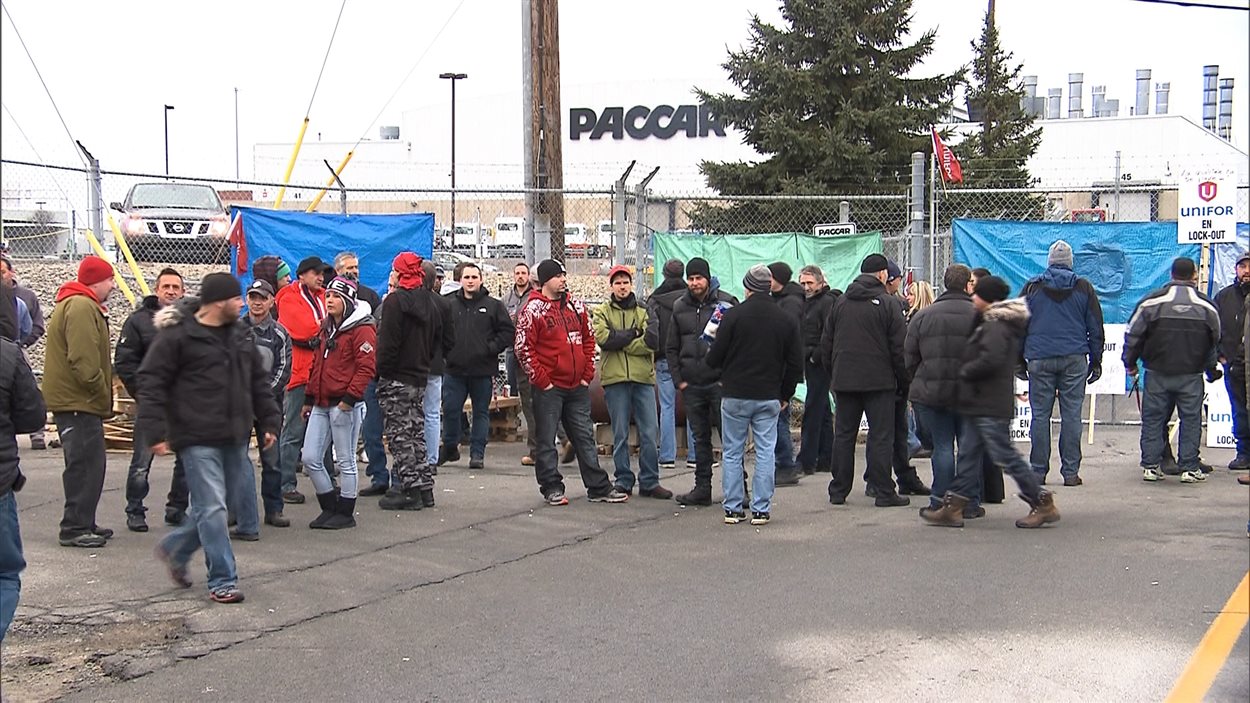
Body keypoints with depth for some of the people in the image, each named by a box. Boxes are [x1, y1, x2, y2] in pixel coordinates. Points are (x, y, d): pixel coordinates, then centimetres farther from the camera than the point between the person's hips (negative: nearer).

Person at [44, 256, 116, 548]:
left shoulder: (78, 305, 21)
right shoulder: (81, 307, -15)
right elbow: (83, 360, -23)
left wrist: (103, 396, 18)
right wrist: (102, 395, -15)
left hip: (77, 401, 11)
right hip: (79, 401, -11)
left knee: (87, 464, 16)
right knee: (85, 465, -9)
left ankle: (83, 524, 23)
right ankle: (75, 528, -6)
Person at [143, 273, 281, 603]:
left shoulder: (241, 334, 13)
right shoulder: (178, 336, -9)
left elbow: (258, 381, 20)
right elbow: (151, 382, -9)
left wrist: (270, 420, 13)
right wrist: (155, 432, -15)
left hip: (234, 439, 8)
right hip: (198, 439, -8)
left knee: (241, 499, 12)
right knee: (212, 508, -7)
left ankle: (175, 548, 29)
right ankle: (222, 582, 3)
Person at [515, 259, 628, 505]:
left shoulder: (576, 306, 11)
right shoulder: (533, 310, -7)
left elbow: (588, 340, 16)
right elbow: (524, 349, -10)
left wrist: (587, 374, 7)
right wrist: (541, 381, -12)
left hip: (577, 386, 5)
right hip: (549, 388, -5)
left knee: (585, 437, 10)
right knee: (546, 440, 2)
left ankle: (599, 488, 14)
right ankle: (552, 488, 12)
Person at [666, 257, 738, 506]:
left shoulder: (726, 303, -2)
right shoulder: (680, 307, 11)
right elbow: (671, 347, 15)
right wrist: (678, 379, 6)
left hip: (720, 382, -4)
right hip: (691, 385, 4)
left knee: (730, 437, -2)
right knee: (700, 438, 10)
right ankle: (702, 488, 16)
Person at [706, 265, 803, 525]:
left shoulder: (733, 315, -8)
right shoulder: (787, 320, 2)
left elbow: (714, 358, -7)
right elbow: (796, 364, 5)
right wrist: (785, 395, 16)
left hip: (735, 396, -2)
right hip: (769, 397, 2)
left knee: (732, 453, 7)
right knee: (765, 453, 6)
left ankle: (733, 508, 8)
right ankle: (761, 510, 5)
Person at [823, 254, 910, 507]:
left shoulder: (840, 303, 8)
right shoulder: (889, 304, -6)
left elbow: (827, 344, 12)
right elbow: (899, 348, -8)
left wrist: (833, 377, 18)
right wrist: (903, 381, 0)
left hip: (844, 380, 4)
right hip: (879, 381, -4)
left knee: (843, 435, 10)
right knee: (881, 436, 0)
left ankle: (838, 491, 13)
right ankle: (884, 493, 1)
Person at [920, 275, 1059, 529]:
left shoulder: (996, 327, -16)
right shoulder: (990, 324, 16)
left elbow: (990, 360, -28)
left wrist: (964, 372, -14)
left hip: (990, 407, -10)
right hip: (980, 405, 10)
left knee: (1005, 455, -5)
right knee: (968, 454, 10)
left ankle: (1043, 503, 3)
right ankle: (952, 508, 13)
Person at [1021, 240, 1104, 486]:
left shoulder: (1032, 288, 6)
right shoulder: (1083, 288, 7)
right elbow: (1095, 327, 9)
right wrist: (1096, 361, 14)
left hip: (1040, 360, 0)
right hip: (1074, 360, 0)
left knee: (1040, 415, 2)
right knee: (1071, 415, 1)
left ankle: (1038, 471, 2)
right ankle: (1070, 472, 1)